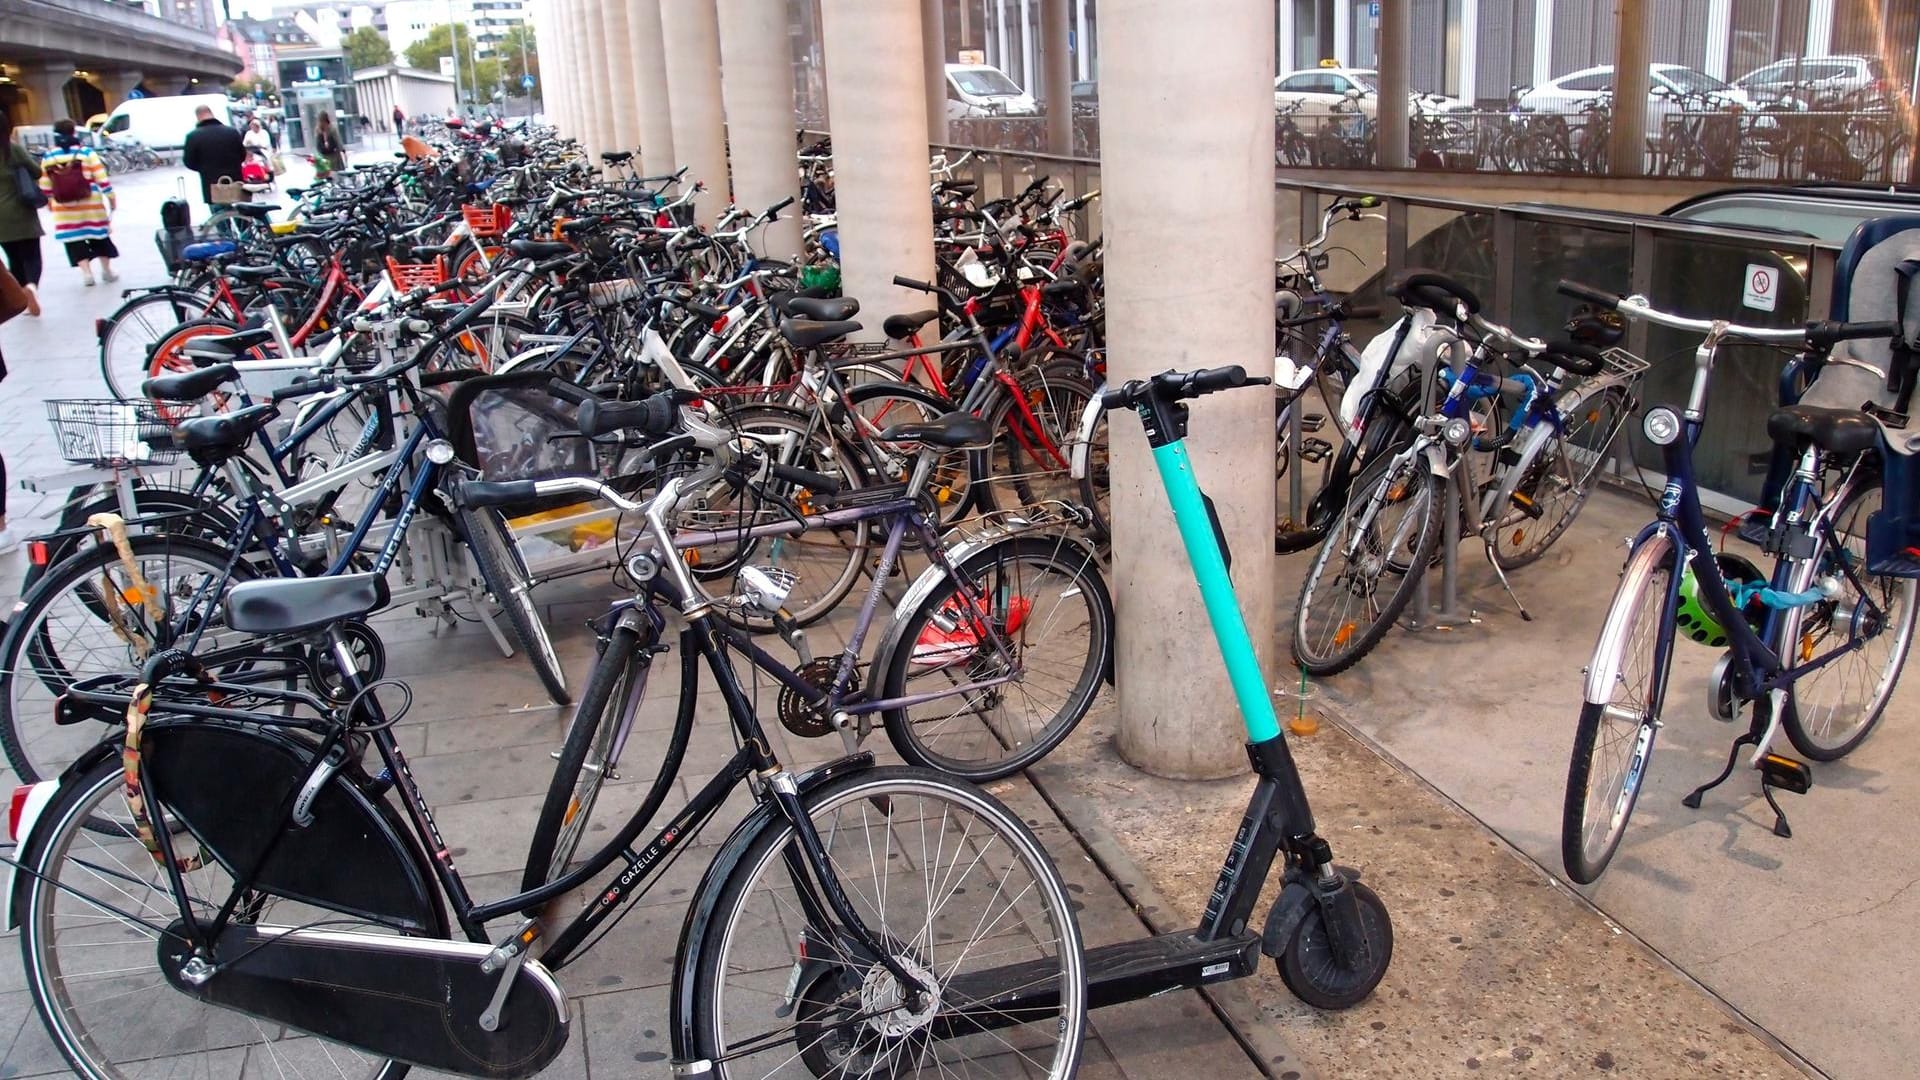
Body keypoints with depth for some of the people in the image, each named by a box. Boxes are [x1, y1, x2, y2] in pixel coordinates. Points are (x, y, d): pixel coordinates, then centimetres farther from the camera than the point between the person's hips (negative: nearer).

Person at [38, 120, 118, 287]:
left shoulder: (47, 158, -1)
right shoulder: (87, 153, -10)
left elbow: (45, 185, 5)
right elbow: (102, 178, -10)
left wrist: (49, 201, 20)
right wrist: (111, 196, 0)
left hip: (64, 210, 1)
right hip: (90, 205, -1)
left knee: (74, 239, 8)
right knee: (100, 236, 14)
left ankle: (86, 272, -1)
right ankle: (106, 270, 20)